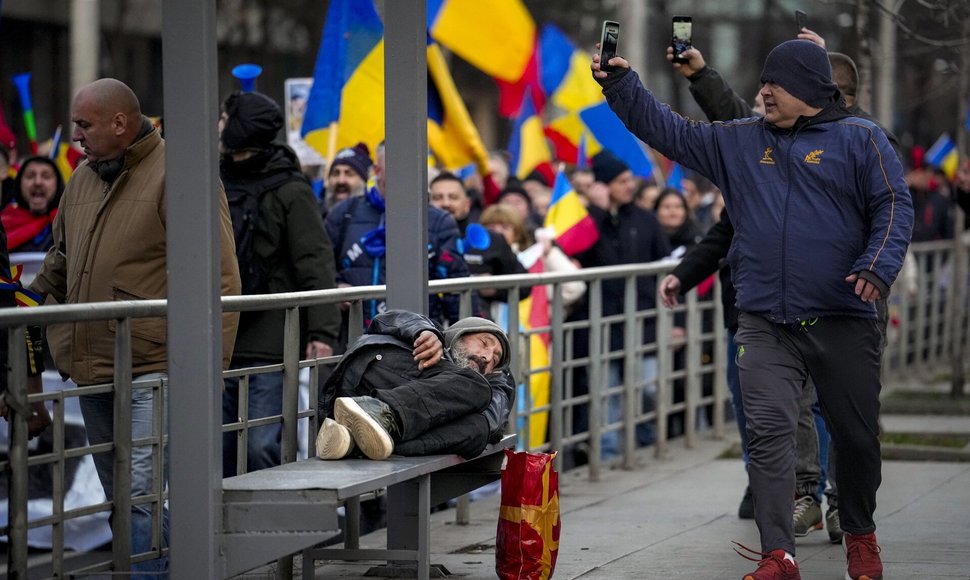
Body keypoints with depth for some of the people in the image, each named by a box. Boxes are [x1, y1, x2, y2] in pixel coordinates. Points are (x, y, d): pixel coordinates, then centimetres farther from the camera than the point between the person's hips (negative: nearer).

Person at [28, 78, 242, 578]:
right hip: (90, 368, 8)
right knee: (118, 496, 12)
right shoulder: (82, 180, 14)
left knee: (138, 493, -15)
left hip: (150, 368, -8)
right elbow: (58, 266, 26)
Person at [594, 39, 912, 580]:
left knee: (857, 436, 8)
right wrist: (621, 85, 8)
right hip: (766, 325, 3)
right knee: (770, 433, -10)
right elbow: (669, 130, 17)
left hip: (843, 322, -2)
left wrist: (879, 266, -19)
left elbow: (895, 205, -4)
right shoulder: (740, 140, 13)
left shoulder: (860, 139, 1)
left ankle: (861, 535, 31)